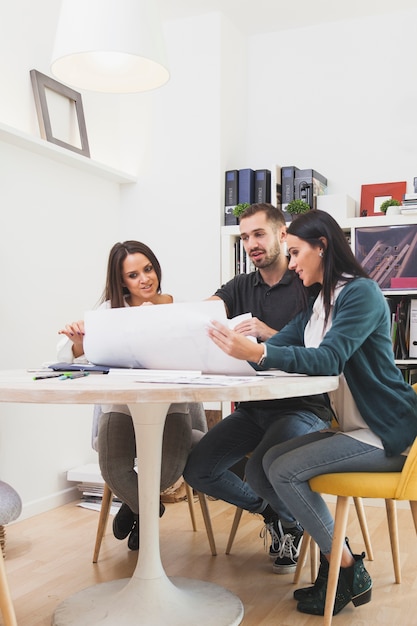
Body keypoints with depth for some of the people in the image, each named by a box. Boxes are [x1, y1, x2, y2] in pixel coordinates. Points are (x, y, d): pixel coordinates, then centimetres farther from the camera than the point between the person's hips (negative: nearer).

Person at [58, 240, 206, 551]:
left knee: (170, 468, -25)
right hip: (121, 405, 1)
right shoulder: (112, 308, 3)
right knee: (114, 471, -25)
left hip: (169, 404, 0)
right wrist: (78, 339, -30)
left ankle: (135, 505, 17)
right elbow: (69, 358, -6)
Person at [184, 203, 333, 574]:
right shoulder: (240, 287, 12)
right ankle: (273, 512, 20)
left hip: (302, 406, -6)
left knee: (259, 472, -29)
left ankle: (296, 516, 10)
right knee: (197, 470, -6)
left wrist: (271, 335, -27)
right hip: (252, 407, 6)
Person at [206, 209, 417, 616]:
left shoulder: (361, 292, -16)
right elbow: (277, 346, 5)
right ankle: (336, 559, 5)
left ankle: (348, 571, 1)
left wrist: (255, 352, -39)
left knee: (284, 470, -16)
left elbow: (329, 359, -29)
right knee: (272, 459, -4)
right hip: (355, 427, 8)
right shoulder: (317, 305, 12)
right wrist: (236, 348, -10)